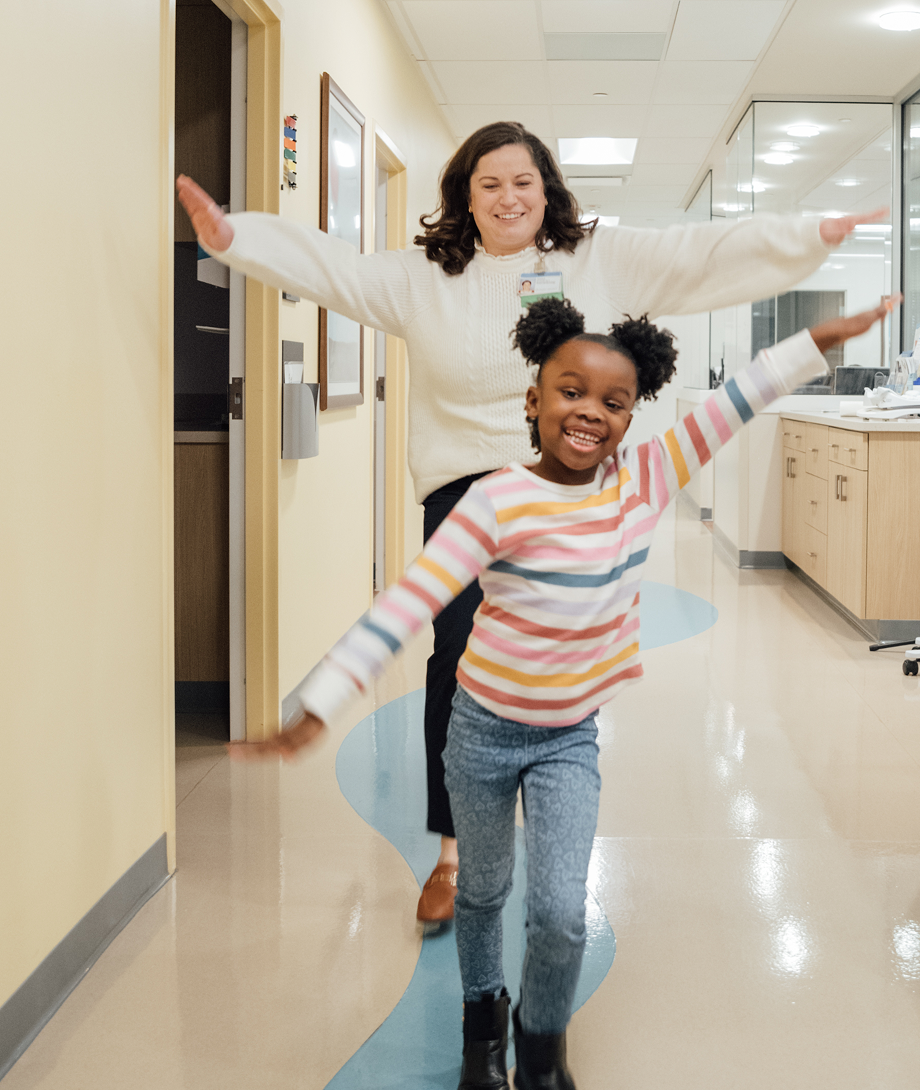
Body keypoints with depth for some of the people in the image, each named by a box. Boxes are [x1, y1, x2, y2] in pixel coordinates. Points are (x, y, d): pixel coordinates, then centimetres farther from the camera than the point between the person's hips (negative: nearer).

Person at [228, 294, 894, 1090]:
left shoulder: (645, 480, -12)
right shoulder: (497, 503, -24)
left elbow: (733, 405, -8)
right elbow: (404, 606, -28)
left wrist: (821, 340, -11)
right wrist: (318, 708, -32)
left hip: (570, 736, 2)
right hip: (485, 728, -2)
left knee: (562, 912, -6)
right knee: (483, 892, 19)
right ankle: (484, 1019, 47)